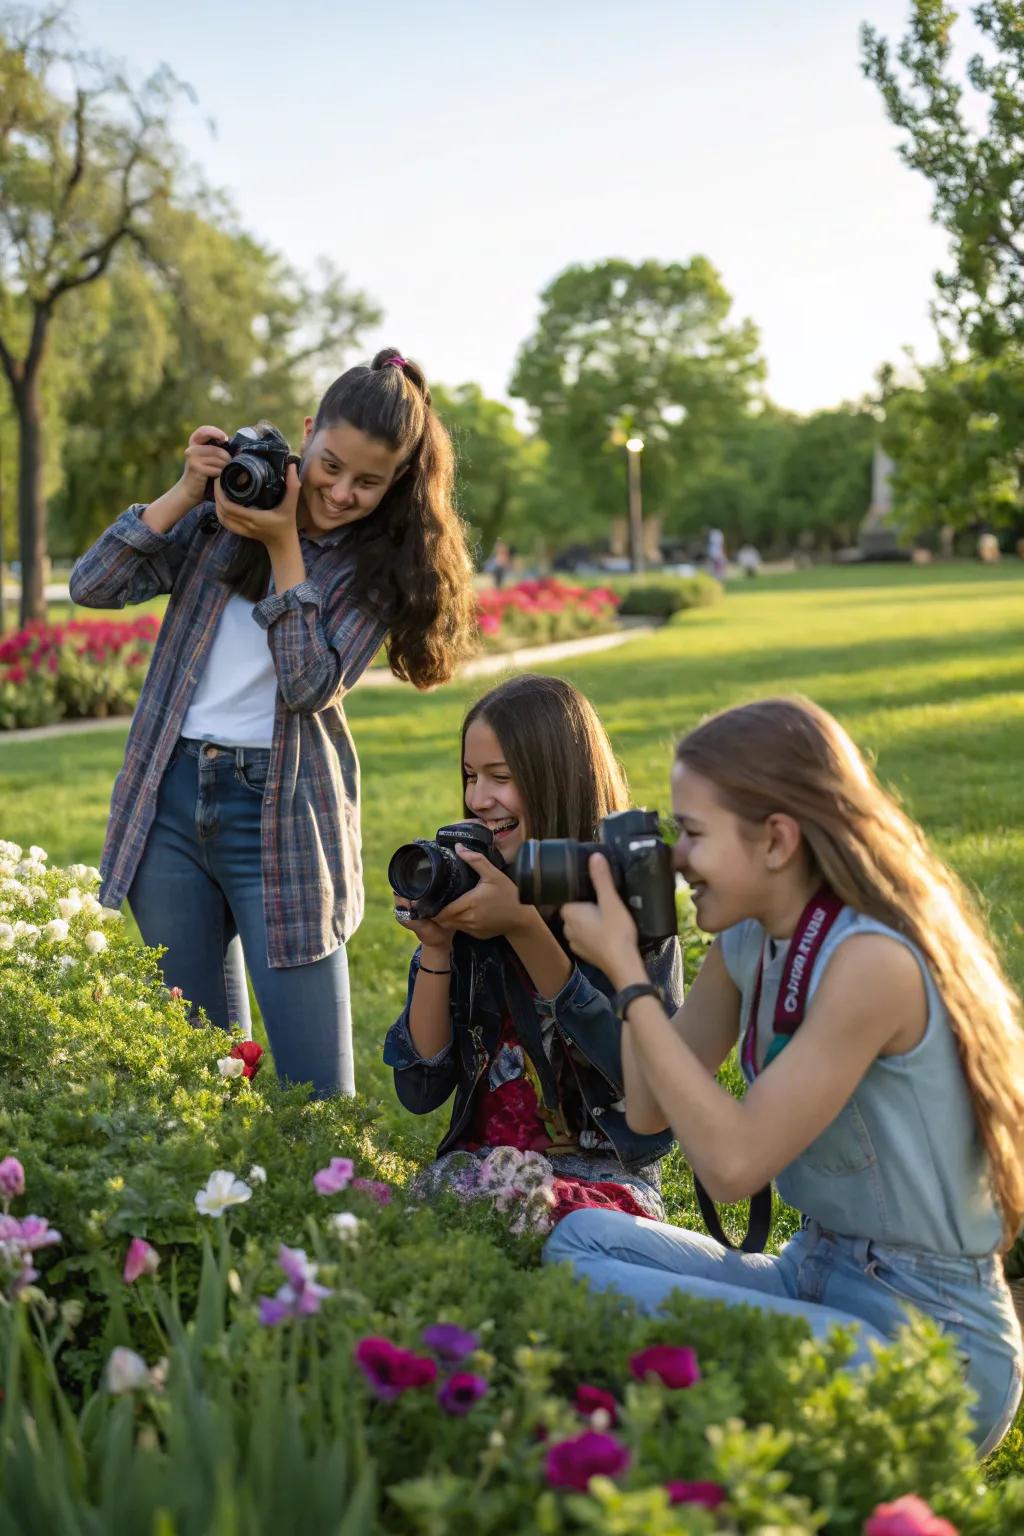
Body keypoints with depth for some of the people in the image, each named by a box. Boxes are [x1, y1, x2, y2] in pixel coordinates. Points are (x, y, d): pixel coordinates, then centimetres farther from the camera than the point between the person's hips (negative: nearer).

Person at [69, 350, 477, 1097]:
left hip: (281, 814, -2)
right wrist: (186, 491, -10)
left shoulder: (384, 561, -1)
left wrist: (283, 546, -15)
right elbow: (92, 586, -2)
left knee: (314, 1084, -4)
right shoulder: (225, 511, 5)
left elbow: (311, 685, -13)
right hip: (170, 795, 3)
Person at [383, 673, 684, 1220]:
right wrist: (435, 947, -12)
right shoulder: (467, 899, 4)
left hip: (604, 1175, -3)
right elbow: (420, 1091, 2)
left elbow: (641, 1068, -20)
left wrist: (523, 928, -23)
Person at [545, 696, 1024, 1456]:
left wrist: (624, 971, -21)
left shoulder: (871, 961, -23)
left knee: (594, 1288, -19)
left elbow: (733, 1163, -23)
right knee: (582, 1238, -9)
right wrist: (634, 948, 0)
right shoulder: (749, 944, 3)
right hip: (814, 1275, 8)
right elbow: (648, 1110, 7)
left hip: (932, 1343, -8)